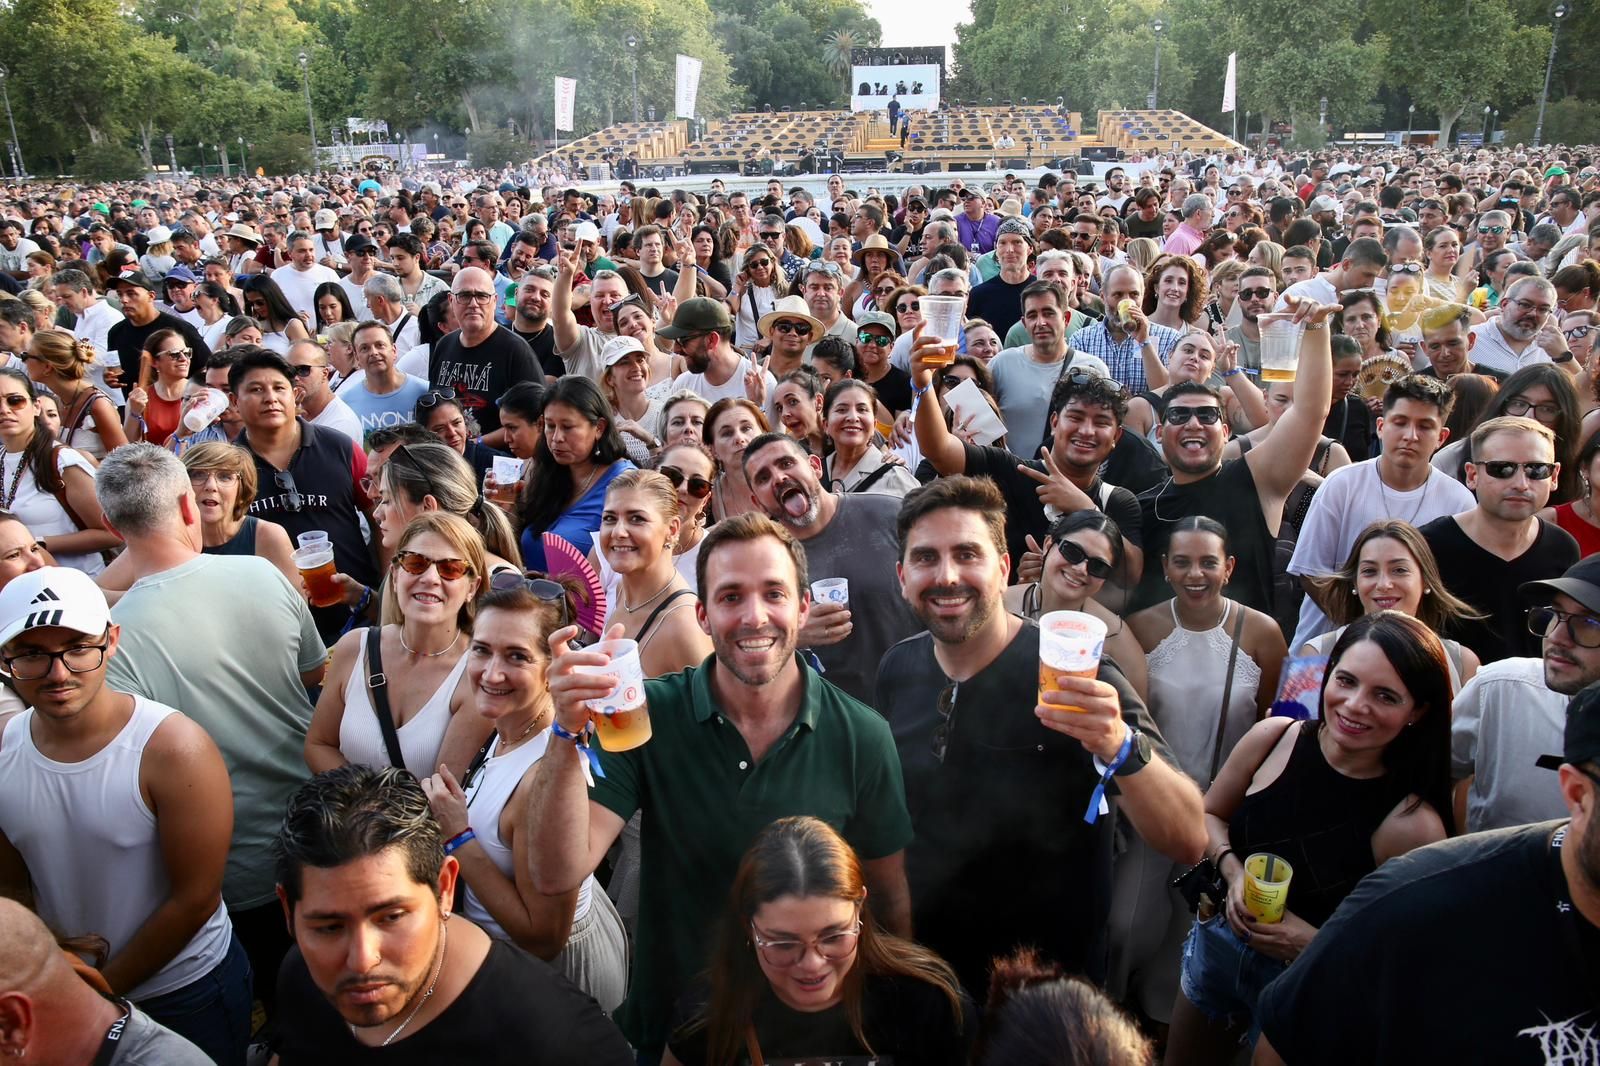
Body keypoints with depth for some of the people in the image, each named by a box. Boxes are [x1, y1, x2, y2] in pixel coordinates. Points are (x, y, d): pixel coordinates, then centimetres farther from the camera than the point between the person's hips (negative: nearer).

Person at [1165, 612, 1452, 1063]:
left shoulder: (1412, 825, -24)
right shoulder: (1274, 737, -14)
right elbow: (1209, 815, 2)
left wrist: (1313, 944, -26)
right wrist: (1234, 872, -15)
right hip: (1218, 948, 4)